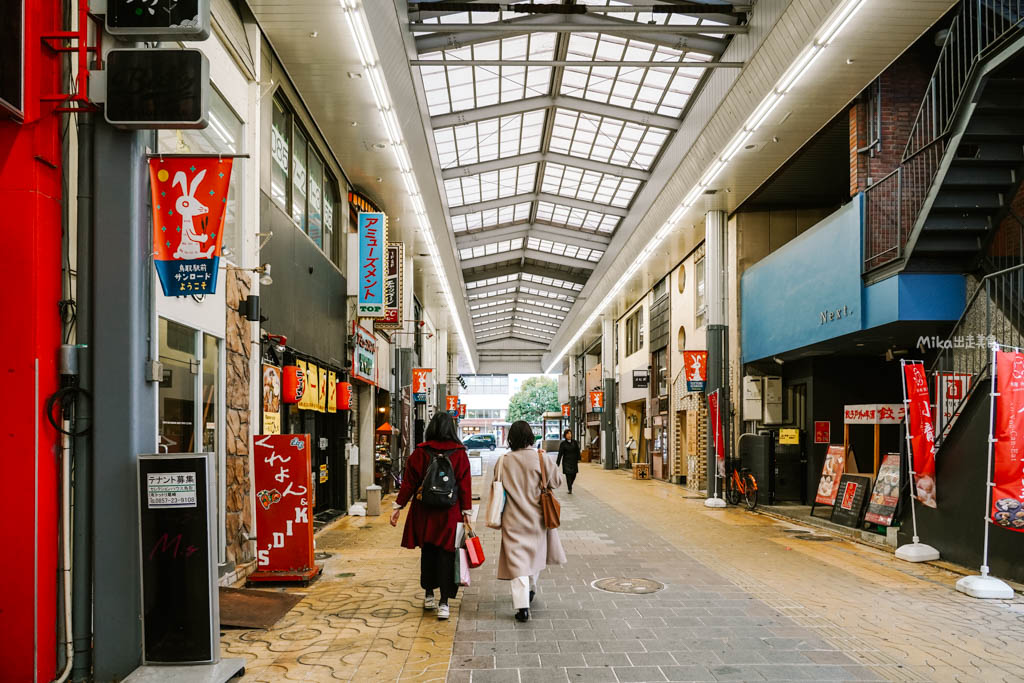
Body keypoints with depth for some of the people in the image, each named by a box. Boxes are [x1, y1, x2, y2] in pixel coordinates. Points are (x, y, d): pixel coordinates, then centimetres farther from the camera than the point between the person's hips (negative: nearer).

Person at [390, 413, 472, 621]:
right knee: (446, 554, 3)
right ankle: (443, 603, 1)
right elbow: (465, 485, -4)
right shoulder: (459, 454, -4)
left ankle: (428, 595, 27)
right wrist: (466, 512, 1)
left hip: (425, 512, 1)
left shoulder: (420, 452, -3)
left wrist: (398, 506, 5)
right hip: (450, 512, -1)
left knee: (428, 552, 16)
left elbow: (409, 483, -2)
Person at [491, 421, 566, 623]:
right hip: (536, 518, 2)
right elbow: (557, 480, -2)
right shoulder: (541, 459, -10)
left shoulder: (503, 462, -7)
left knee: (517, 560, -2)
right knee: (535, 553, 24)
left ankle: (522, 606, -11)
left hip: (513, 520, -1)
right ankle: (531, 589, 44)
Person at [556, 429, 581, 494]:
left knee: (574, 475, 5)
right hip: (566, 461, -3)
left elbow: (578, 451, 8)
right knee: (568, 475, -8)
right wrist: (558, 463, -8)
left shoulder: (575, 442, 4)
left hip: (574, 461, 3)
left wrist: (578, 459, 1)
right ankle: (569, 489, 2)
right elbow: (560, 454, -5)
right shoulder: (563, 444, -3)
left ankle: (570, 486, 31)